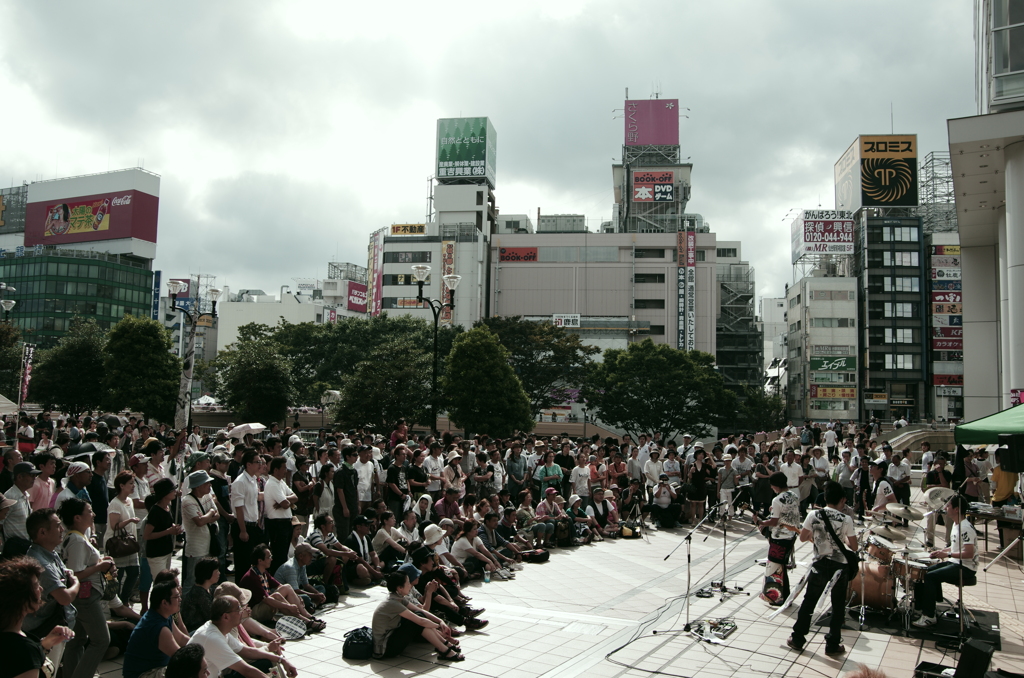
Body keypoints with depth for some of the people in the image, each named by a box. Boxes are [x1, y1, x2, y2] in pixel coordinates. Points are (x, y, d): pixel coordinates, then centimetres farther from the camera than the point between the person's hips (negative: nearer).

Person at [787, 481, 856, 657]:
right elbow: (854, 547, -7)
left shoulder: (813, 515, -8)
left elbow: (802, 537, 1)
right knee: (838, 606, 12)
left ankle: (797, 639, 21)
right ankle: (832, 645, 18)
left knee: (808, 602, 14)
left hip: (820, 566, 2)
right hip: (839, 567, -2)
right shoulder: (846, 519, -12)